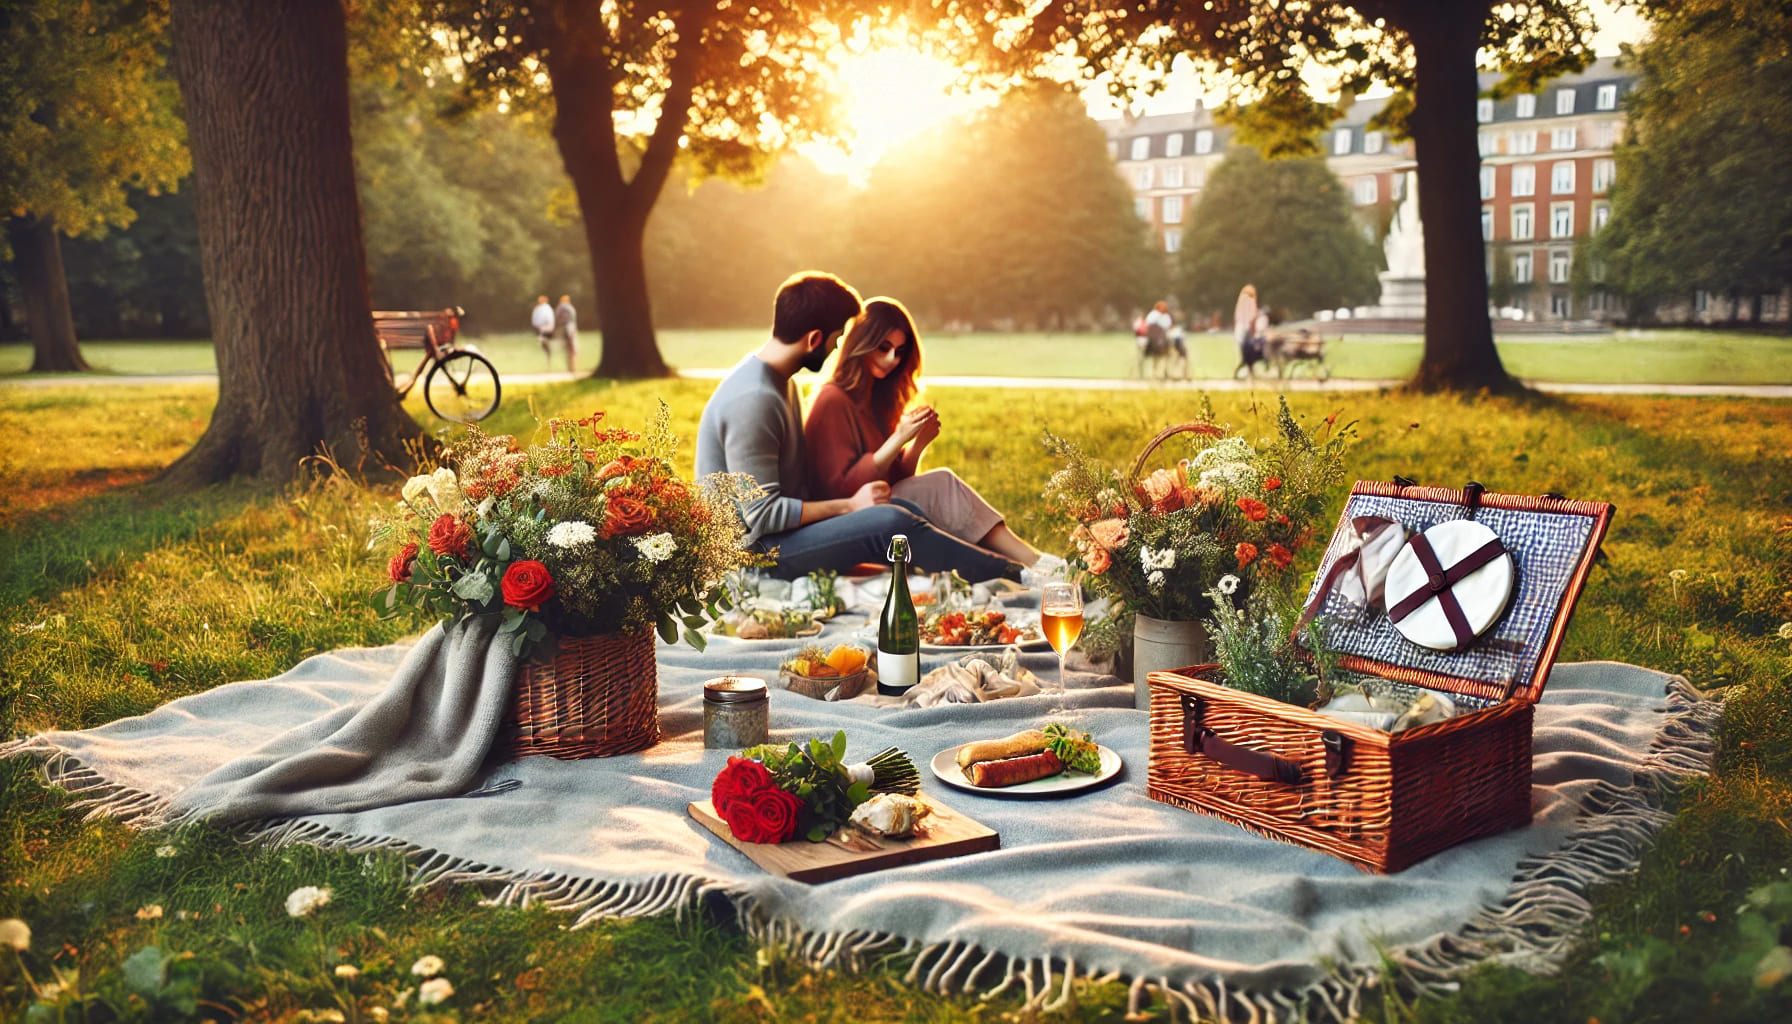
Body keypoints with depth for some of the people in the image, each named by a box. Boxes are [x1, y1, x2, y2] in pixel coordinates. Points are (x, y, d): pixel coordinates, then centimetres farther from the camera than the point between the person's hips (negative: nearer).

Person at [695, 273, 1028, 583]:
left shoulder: (779, 378, 8)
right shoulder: (753, 400, -24)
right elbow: (762, 514, -26)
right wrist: (850, 505, -17)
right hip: (756, 550, -10)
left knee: (909, 508, -2)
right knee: (892, 522, -22)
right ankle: (1018, 578, -11)